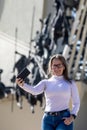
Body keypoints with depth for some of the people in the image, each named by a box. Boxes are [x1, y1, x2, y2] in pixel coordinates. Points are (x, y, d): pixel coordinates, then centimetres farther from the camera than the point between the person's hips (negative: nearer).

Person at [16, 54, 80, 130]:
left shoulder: (70, 83, 9)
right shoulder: (46, 82, 10)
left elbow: (76, 103, 12)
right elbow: (35, 91, -11)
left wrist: (72, 117, -7)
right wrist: (22, 85, -31)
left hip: (64, 119, -2)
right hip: (48, 119, 2)